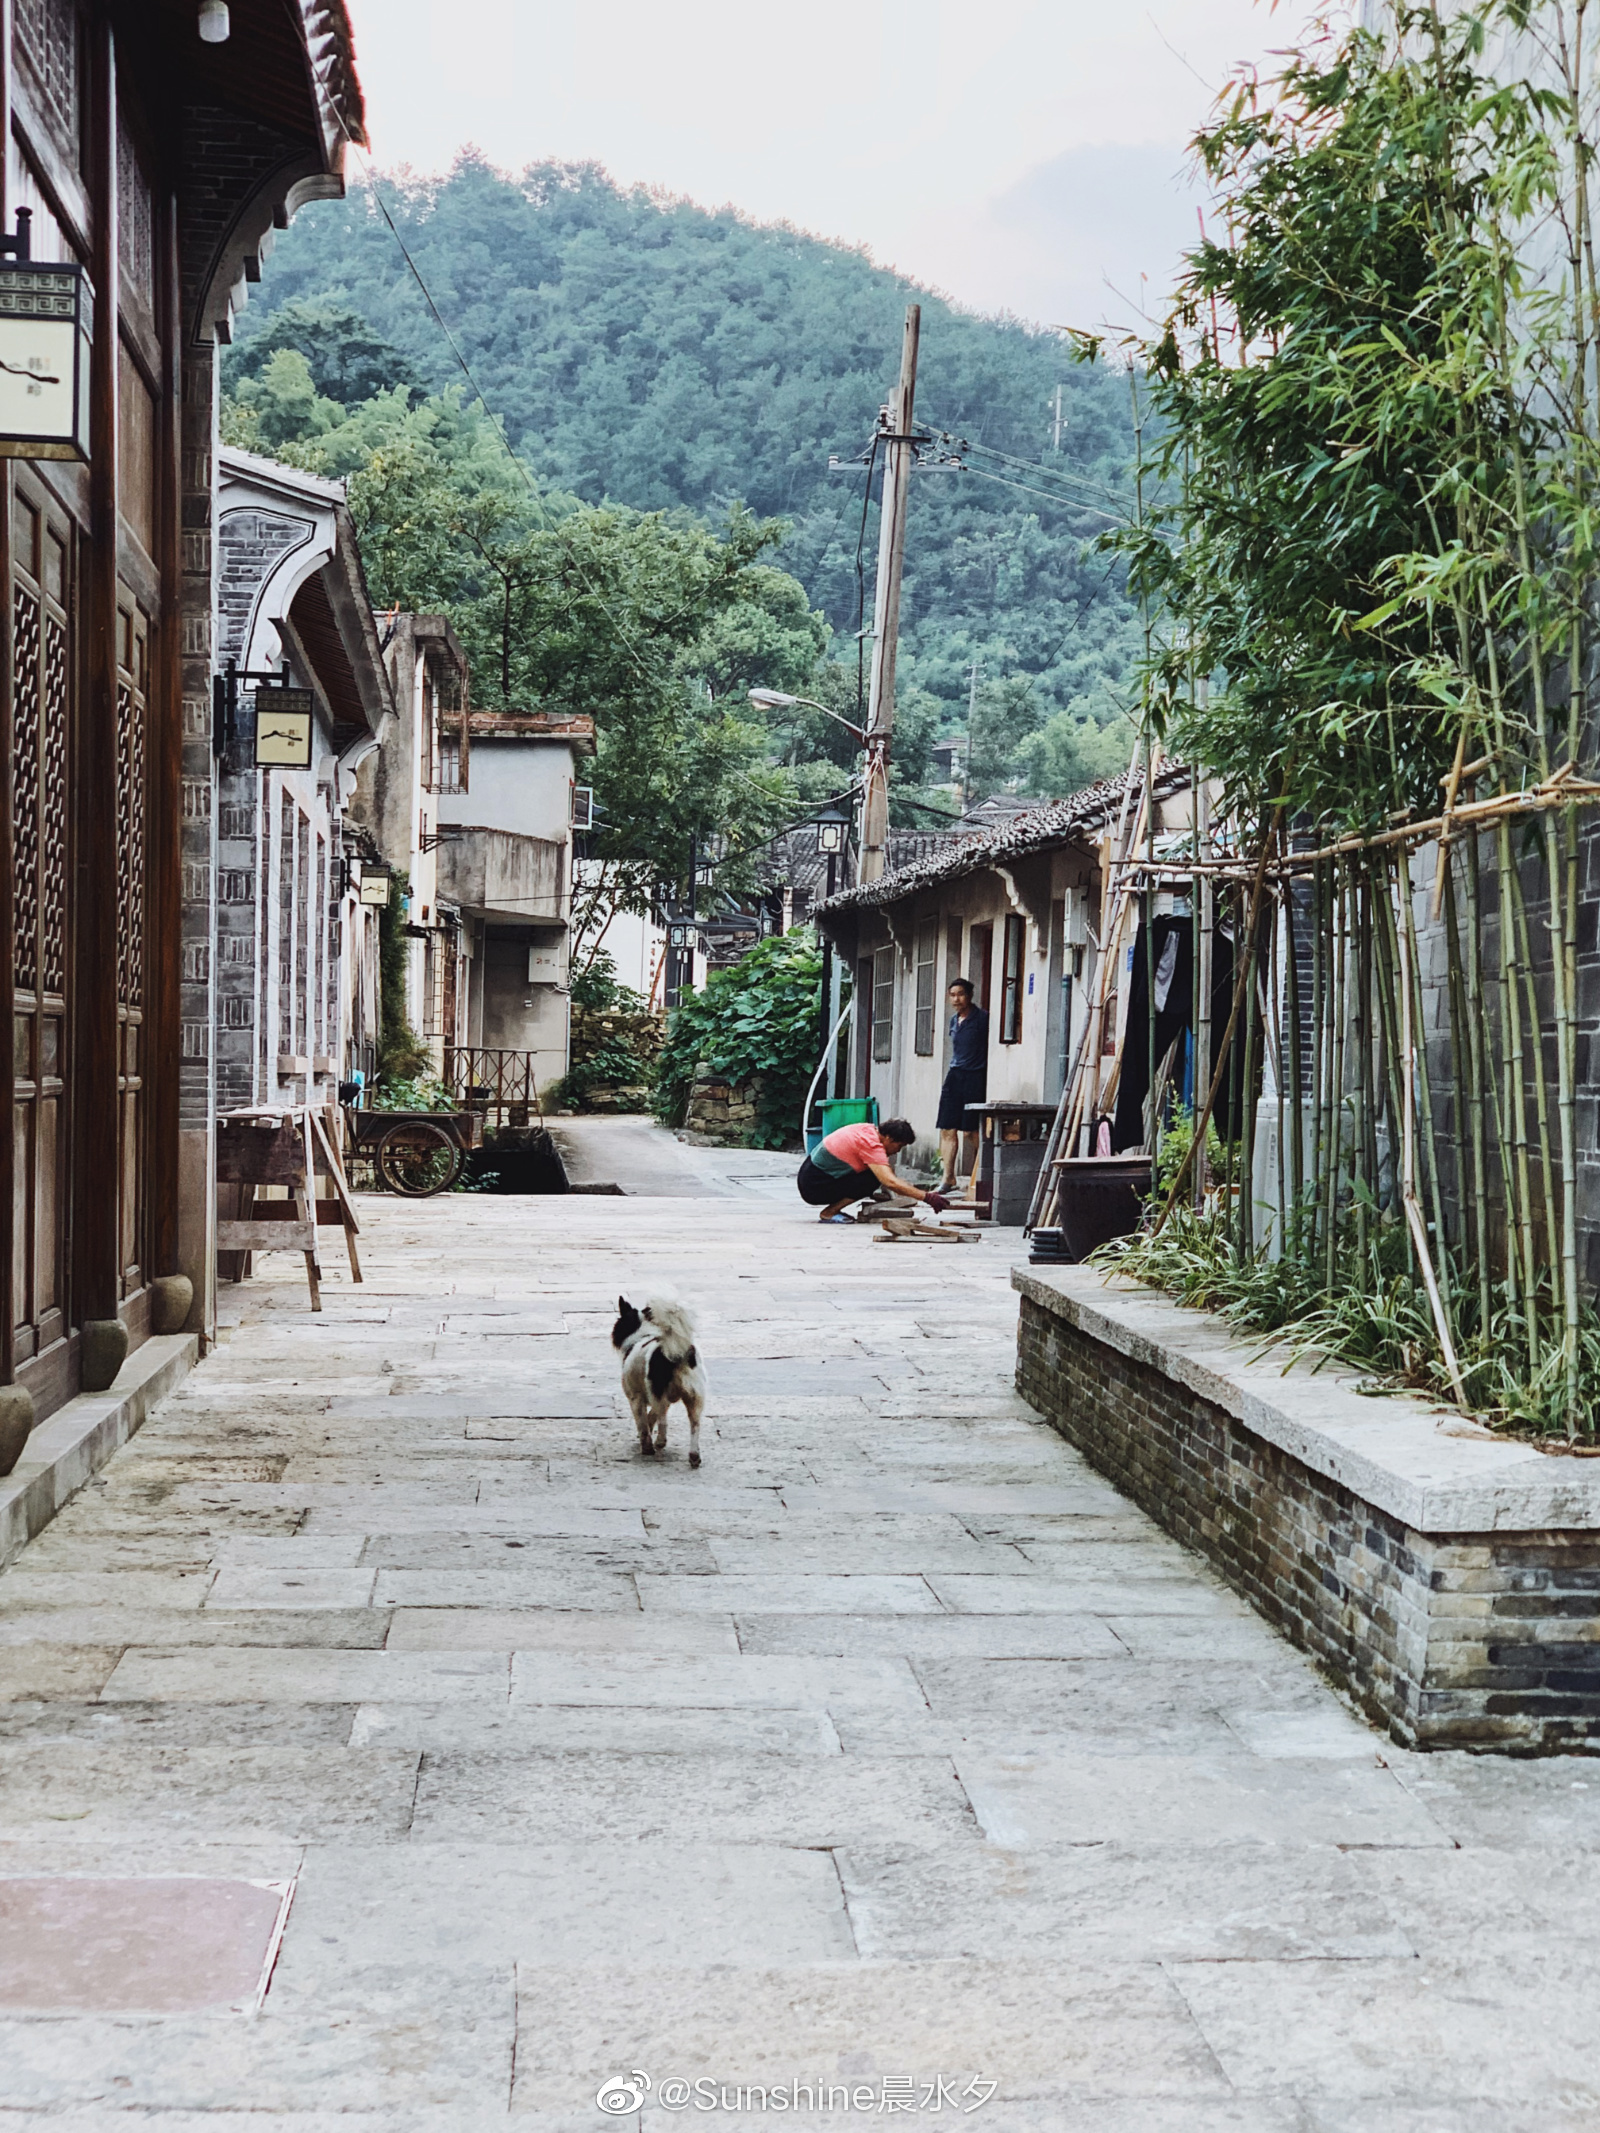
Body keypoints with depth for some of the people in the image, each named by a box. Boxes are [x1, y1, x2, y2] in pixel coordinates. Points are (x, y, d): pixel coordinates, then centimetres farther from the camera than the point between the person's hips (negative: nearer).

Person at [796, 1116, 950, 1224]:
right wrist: (927, 1197, -30)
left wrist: (913, 1188, 8)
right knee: (873, 1179, -20)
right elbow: (890, 1182, -32)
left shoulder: (869, 1130, 5)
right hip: (813, 1187, -9)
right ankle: (829, 1212, -12)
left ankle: (833, 1209, 5)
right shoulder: (872, 1146, -23)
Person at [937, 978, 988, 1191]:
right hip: (955, 1076, 7)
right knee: (947, 1129, 2)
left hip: (974, 1078, -7)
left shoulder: (982, 1019, -8)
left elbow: (991, 1049, -9)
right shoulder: (954, 1021, 14)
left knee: (971, 1131, -5)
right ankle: (949, 1178, 6)